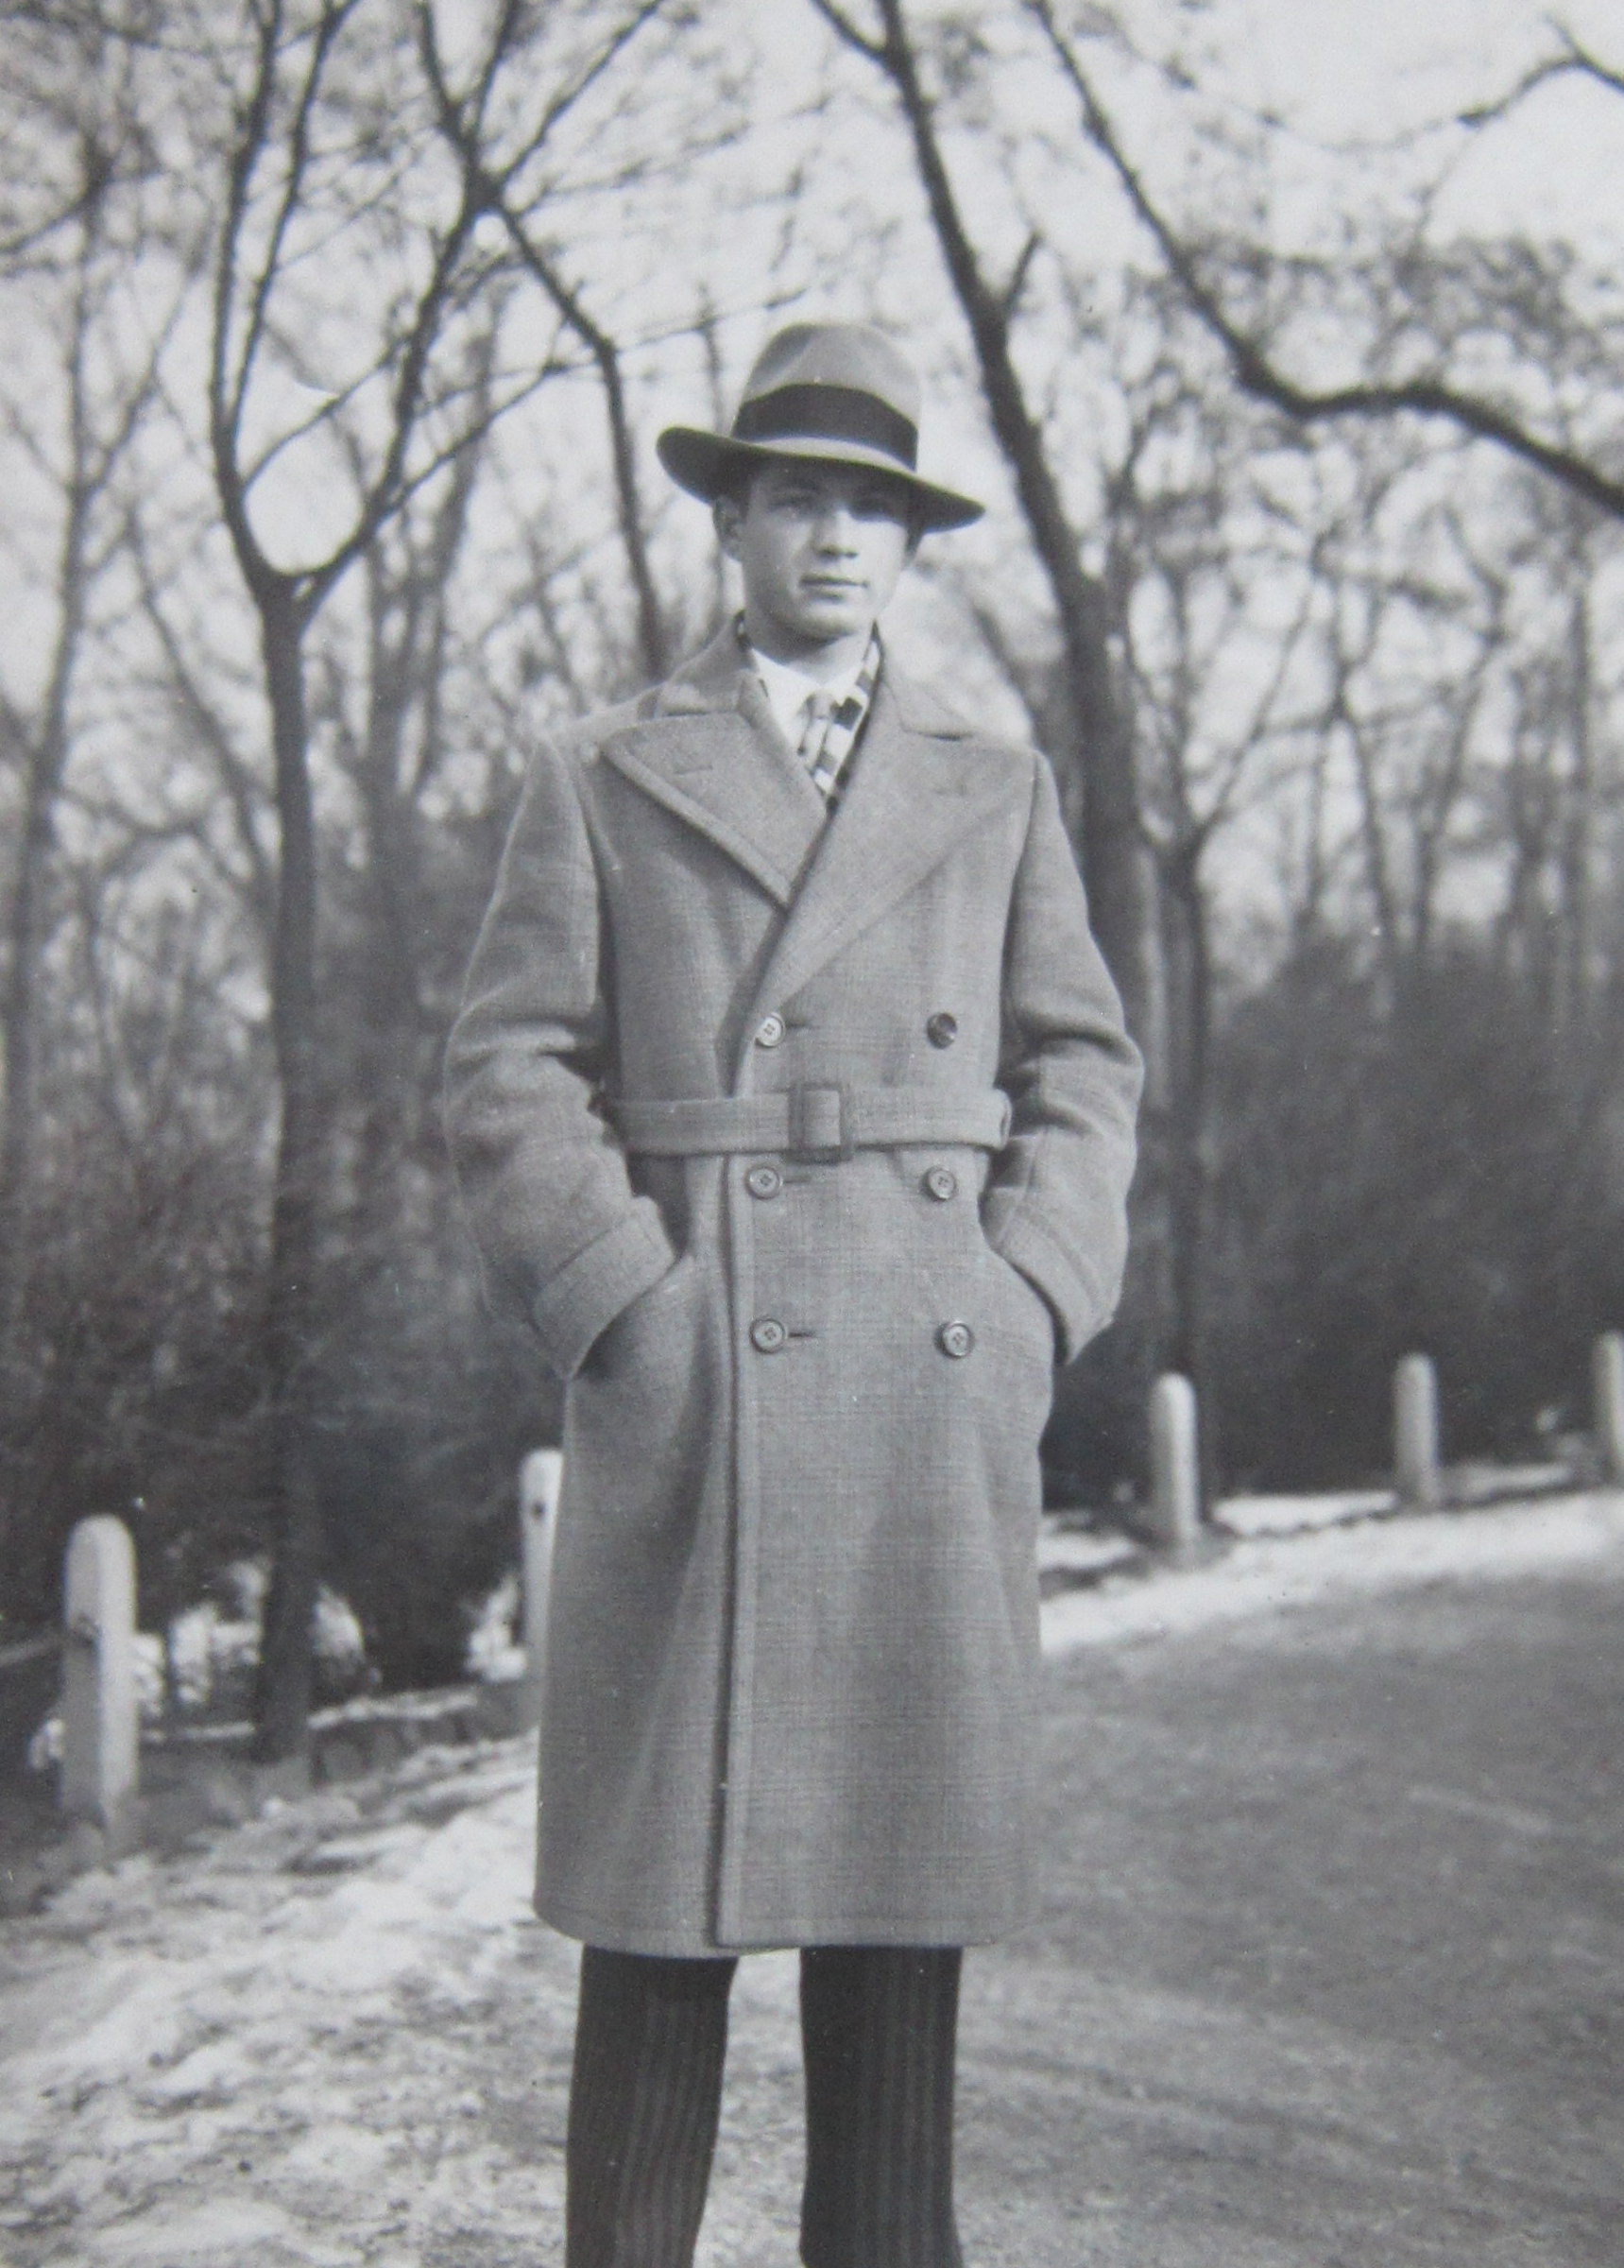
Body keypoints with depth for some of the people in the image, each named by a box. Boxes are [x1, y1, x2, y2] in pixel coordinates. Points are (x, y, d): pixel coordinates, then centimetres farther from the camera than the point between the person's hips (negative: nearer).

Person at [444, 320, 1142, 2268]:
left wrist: (1028, 1301, -1)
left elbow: (1086, 1074, 14)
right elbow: (510, 1077, 4)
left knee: (907, 1892, 4)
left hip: (942, 1394, 2)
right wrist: (625, 1306, -8)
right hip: (692, 1390, -2)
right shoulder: (596, 784, 11)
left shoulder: (999, 793, 18)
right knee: (661, 1896, -2)